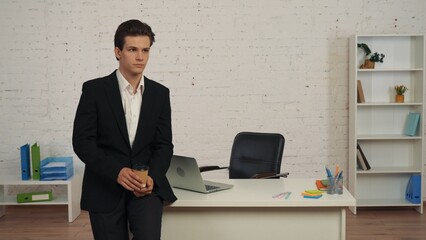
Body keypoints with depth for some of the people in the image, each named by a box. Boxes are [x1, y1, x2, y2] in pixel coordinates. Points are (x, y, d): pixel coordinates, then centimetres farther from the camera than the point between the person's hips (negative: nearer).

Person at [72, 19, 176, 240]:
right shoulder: (94, 90, -4)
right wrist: (116, 172, -20)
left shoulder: (160, 93, 4)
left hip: (146, 185, 1)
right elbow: (82, 141, -8)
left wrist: (152, 177, -14)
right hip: (105, 188, -1)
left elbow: (164, 145, 4)